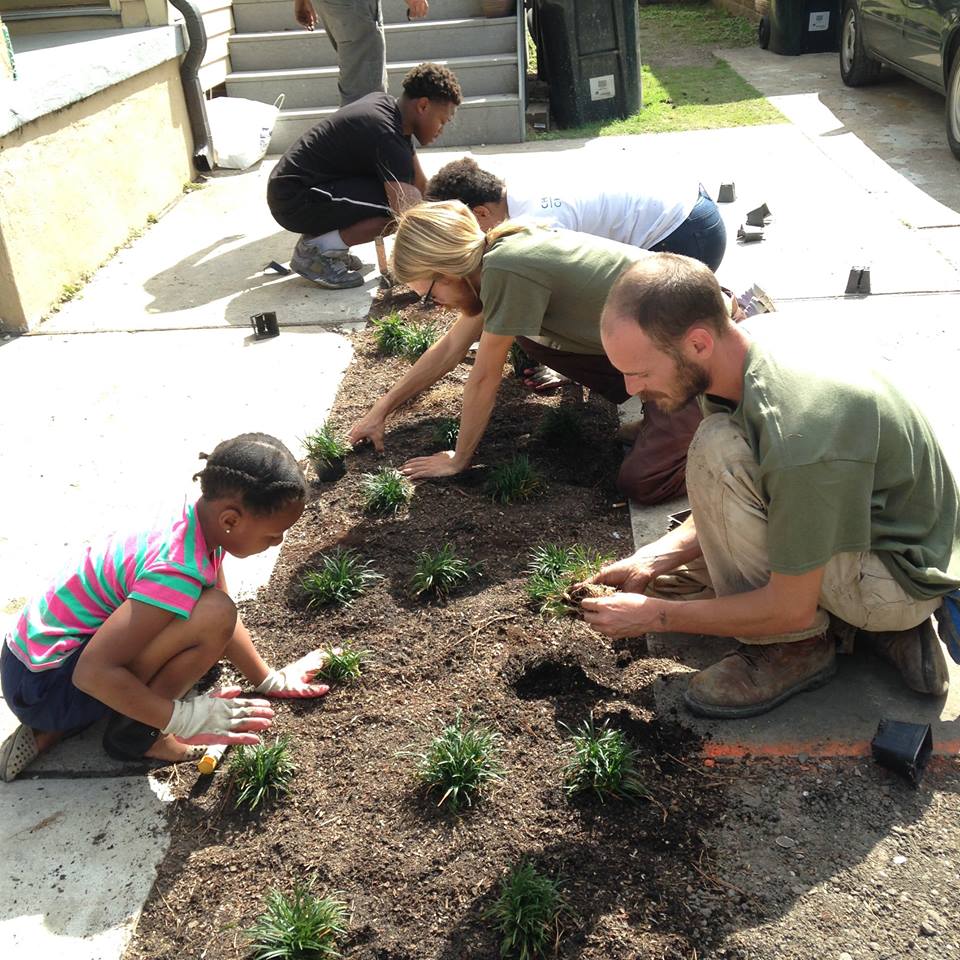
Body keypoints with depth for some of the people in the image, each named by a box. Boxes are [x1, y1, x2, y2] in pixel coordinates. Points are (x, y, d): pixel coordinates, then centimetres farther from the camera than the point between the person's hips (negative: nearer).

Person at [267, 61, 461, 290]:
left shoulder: (387, 104, 7)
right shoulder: (387, 136, -22)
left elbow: (420, 183, 14)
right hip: (294, 201, -10)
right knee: (398, 204, -21)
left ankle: (318, 235, 9)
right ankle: (316, 250, -9)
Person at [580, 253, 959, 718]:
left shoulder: (798, 436, -37)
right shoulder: (738, 355, -10)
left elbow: (790, 608, -25)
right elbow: (727, 511, 4)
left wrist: (653, 615, -17)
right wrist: (651, 560, -9)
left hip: (903, 576, -9)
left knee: (717, 450, -28)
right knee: (657, 574, 13)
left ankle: (796, 647, -9)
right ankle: (869, 622, 9)